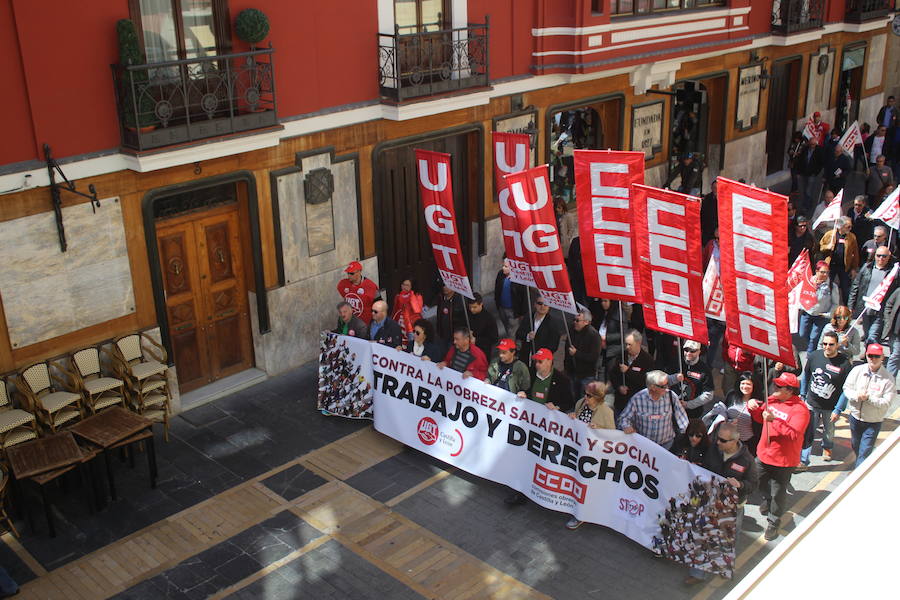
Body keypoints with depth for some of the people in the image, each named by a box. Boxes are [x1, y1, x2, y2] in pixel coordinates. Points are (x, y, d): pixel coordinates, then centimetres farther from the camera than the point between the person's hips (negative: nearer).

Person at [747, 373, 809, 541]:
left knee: (778, 492, 7)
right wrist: (753, 407, -6)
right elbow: (760, 418, 15)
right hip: (763, 453, 7)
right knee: (762, 485, 27)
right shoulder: (772, 400, -1)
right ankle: (766, 501, 57)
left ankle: (773, 522, 24)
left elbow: (794, 434, -32)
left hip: (783, 460, -7)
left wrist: (774, 420, -38)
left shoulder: (799, 409, -22)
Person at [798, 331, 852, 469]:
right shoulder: (814, 356, -10)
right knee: (807, 433, 2)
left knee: (829, 431, 22)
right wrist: (802, 395, 9)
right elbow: (806, 376, 7)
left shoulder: (844, 364, -18)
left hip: (830, 407, -1)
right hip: (811, 403, 1)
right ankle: (803, 461, 14)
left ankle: (827, 447, 53)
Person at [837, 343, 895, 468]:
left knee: (864, 453, -4)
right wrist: (856, 396, -23)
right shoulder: (857, 370, -7)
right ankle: (860, 465, 52)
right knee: (855, 447, 25)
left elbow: (886, 403, -17)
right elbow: (846, 388, -3)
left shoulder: (888, 378, -16)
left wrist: (868, 398, -29)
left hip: (873, 422, -4)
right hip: (855, 416, 4)